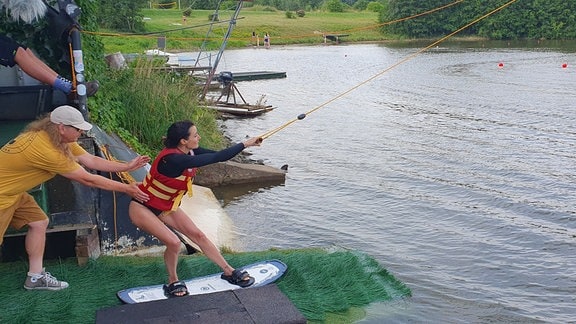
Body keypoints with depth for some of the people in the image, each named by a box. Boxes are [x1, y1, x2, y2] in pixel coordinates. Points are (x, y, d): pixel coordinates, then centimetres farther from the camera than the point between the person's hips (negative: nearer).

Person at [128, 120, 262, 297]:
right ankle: (173, 283, 4)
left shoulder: (189, 151, -9)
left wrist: (246, 144, -18)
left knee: (198, 235, 3)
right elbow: (216, 158, -37)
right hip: (142, 208, -8)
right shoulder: (173, 158, -36)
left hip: (166, 207, 8)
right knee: (173, 243, -22)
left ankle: (229, 271, 13)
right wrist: (245, 144, -30)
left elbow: (216, 155, -8)